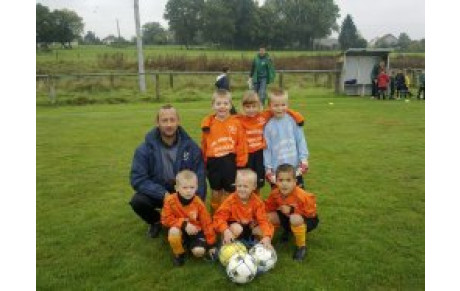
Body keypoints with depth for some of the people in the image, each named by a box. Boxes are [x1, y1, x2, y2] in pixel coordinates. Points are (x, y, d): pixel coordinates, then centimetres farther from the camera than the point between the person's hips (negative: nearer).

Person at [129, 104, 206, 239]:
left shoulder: (191, 147, -11)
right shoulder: (145, 149, -16)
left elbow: (199, 177, -9)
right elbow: (138, 179, -19)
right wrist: (163, 194, -29)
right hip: (157, 193, 0)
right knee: (137, 201, -28)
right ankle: (156, 221, 8)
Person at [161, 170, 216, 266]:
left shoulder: (198, 203, -15)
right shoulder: (170, 200, -18)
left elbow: (207, 223, -9)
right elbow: (166, 219, -16)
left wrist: (211, 244, -8)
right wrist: (184, 224, -29)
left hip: (195, 231, 0)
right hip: (180, 231, 0)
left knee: (199, 252, -24)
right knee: (174, 231, -36)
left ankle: (189, 243, 14)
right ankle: (179, 254, -5)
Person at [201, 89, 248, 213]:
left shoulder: (236, 122, -6)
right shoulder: (208, 124, -1)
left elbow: (241, 144, -4)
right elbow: (204, 145, 6)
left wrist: (241, 164, -4)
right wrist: (205, 163, 8)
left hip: (230, 161, -2)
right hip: (214, 162, 2)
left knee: (229, 191, 12)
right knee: (216, 191, 17)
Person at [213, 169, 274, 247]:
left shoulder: (257, 202, -15)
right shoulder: (231, 200, -21)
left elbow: (263, 220, -20)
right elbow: (219, 217, -25)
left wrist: (267, 237, -37)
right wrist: (226, 231, -43)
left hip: (250, 227, 3)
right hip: (235, 225, -2)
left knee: (267, 229, -17)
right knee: (236, 228, -34)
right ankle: (226, 244, -8)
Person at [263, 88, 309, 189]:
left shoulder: (293, 121, -3)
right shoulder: (269, 126, -5)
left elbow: (301, 140, 1)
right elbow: (266, 148, -2)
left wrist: (304, 159, -4)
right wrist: (268, 168, -3)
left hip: (295, 167, 1)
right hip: (276, 170, -1)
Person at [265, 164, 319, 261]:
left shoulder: (300, 195, -32)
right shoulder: (275, 193, -17)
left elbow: (311, 211, -26)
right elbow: (268, 207, -4)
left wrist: (292, 210, -31)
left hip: (307, 218, -5)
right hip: (287, 217, 6)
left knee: (295, 219, -39)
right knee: (269, 216, -14)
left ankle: (301, 246, -12)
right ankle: (288, 230, 17)